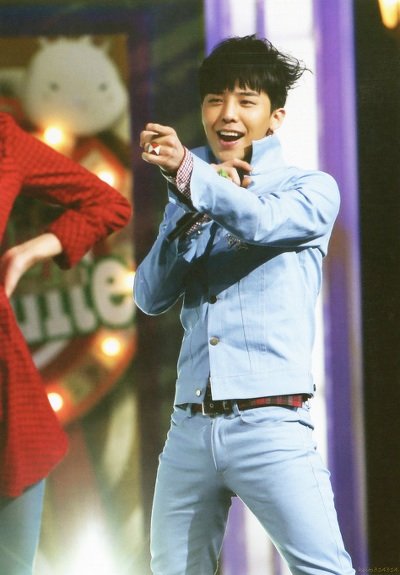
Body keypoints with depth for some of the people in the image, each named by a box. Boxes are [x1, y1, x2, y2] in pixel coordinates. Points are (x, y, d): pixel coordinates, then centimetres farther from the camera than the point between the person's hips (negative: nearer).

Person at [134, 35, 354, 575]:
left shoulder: (312, 188, 7)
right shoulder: (190, 200, 20)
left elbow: (261, 222, -15)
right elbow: (151, 296, 8)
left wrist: (188, 170, -14)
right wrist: (195, 208, -1)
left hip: (269, 423, -4)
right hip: (189, 427, 5)